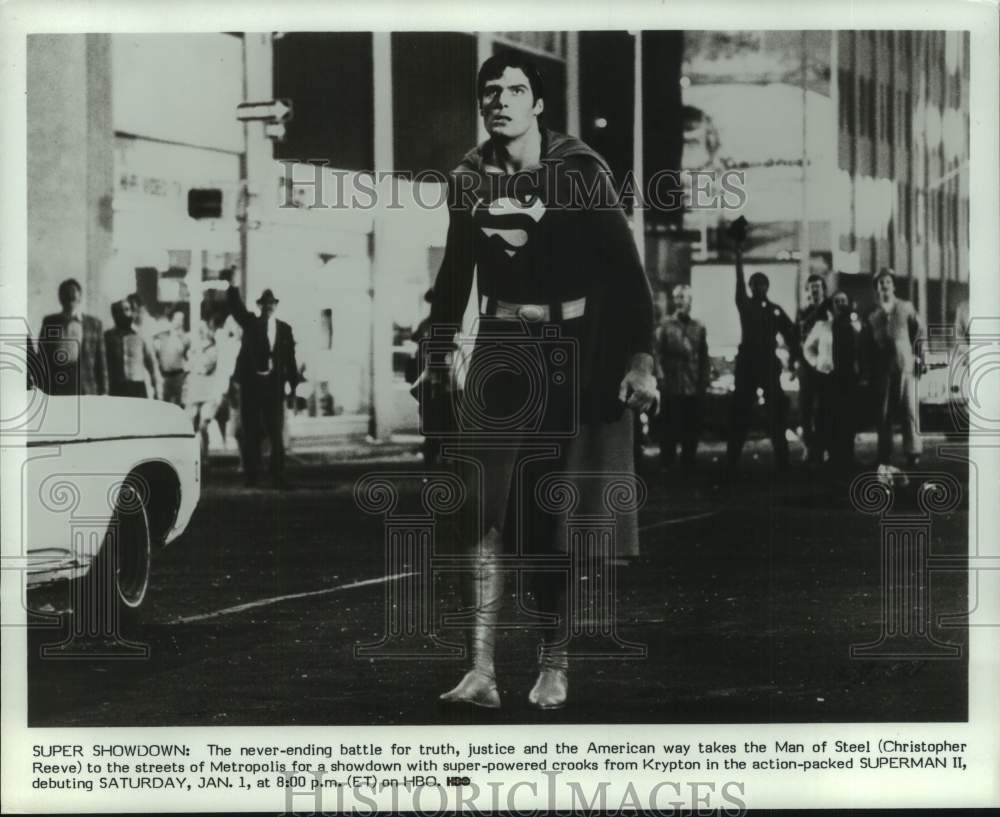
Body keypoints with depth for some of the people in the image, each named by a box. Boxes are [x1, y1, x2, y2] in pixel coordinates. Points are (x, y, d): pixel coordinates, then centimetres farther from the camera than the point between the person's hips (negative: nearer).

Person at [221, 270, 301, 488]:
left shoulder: (285, 329, 9)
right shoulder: (250, 323, 7)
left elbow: (290, 359, 8)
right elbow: (235, 307, -9)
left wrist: (293, 386, 5)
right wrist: (231, 286, -24)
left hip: (274, 384, 1)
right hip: (251, 383, -1)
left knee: (276, 433, -1)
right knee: (250, 432, 3)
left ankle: (278, 476, 4)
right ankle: (250, 476, 8)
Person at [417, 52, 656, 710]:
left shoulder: (581, 170, -7)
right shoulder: (470, 177, 5)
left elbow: (625, 266, -10)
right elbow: (456, 274, 16)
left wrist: (641, 359, -19)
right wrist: (438, 358, 17)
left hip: (574, 351, -3)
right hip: (501, 349, 3)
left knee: (558, 516, 2)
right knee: (487, 511, -7)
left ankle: (555, 664, 15)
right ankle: (482, 669, -8)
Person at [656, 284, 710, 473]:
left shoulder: (698, 327, 9)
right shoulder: (665, 324, 3)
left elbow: (704, 357, 9)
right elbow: (658, 352, 0)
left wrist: (704, 381, 3)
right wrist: (662, 375, -8)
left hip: (694, 387, 2)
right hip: (671, 386, -2)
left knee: (691, 429, 6)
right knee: (670, 429, 1)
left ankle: (688, 465, 17)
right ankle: (666, 466, 10)